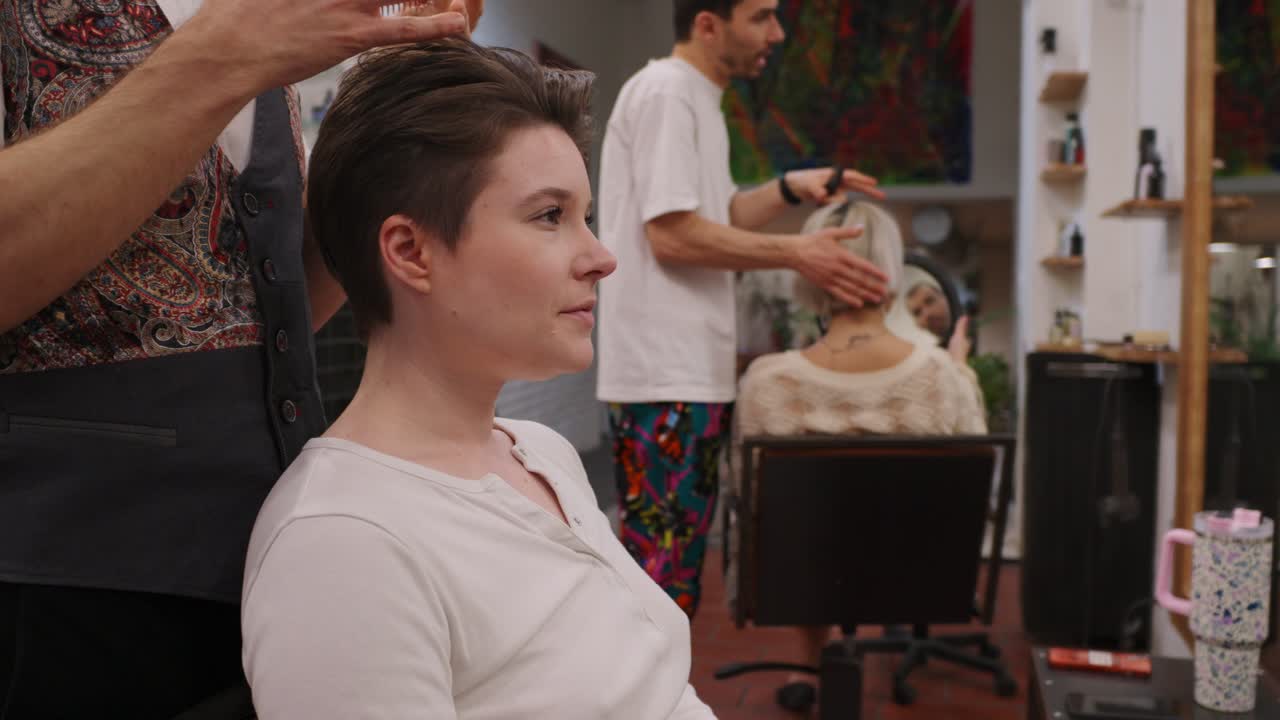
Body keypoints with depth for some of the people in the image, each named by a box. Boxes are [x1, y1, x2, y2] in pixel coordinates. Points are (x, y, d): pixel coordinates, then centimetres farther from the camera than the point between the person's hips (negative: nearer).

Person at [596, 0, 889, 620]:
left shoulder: (697, 99, 17)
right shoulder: (665, 92, -13)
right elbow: (674, 235, -19)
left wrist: (788, 190, 9)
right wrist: (795, 253, -16)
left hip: (695, 373, 10)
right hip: (664, 380, -10)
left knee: (678, 566, 16)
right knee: (660, 568, -5)